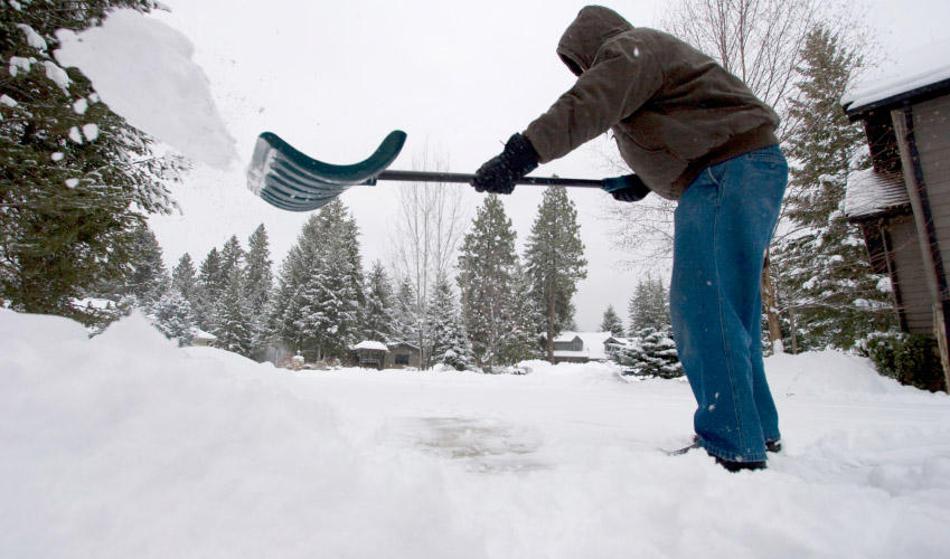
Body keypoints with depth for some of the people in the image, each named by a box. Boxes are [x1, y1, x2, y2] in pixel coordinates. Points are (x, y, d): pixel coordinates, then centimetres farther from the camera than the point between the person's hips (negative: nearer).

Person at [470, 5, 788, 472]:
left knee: (702, 306, -16)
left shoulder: (629, 48, -3)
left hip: (731, 169, -10)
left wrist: (521, 154, -30)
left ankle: (732, 449, -13)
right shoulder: (640, 63, 28)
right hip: (742, 171, 11)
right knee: (728, 308, 11)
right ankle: (758, 433, 21)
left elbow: (584, 107, -22)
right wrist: (646, 179, 20)